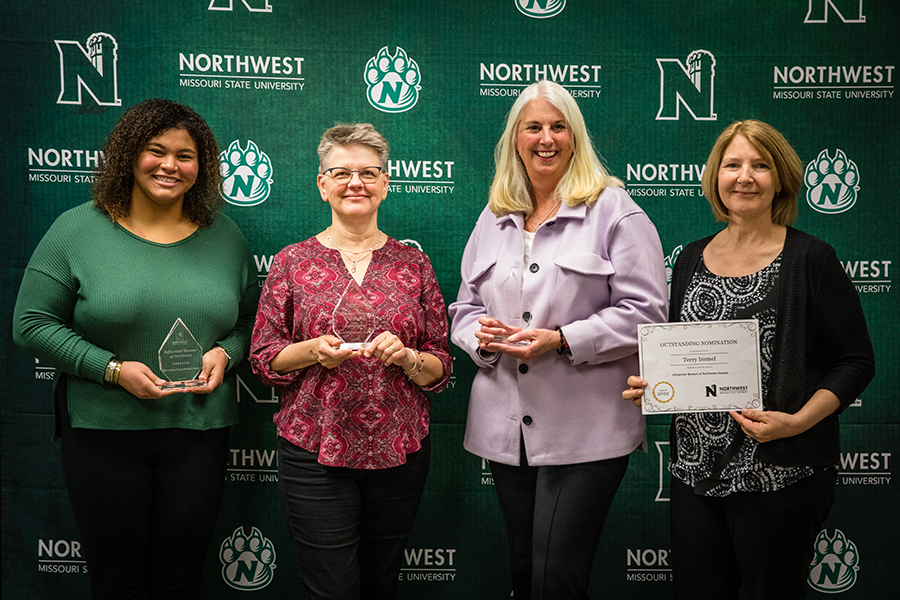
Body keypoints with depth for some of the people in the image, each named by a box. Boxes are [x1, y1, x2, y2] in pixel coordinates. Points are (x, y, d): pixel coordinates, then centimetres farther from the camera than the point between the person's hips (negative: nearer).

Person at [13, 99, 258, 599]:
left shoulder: (224, 236, 6)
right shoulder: (78, 230, -3)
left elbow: (249, 321, 14)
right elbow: (32, 324, -4)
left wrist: (224, 353, -7)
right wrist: (113, 369, -15)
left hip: (199, 429, 2)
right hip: (102, 430, -2)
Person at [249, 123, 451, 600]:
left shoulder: (413, 263, 5)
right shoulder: (292, 263, 3)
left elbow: (441, 368, 6)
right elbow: (262, 358, 3)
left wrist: (406, 357, -14)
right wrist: (313, 351, -15)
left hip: (400, 451, 2)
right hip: (314, 452, -1)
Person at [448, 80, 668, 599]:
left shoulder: (614, 210, -3)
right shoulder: (494, 219, 15)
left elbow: (643, 312, -9)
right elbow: (465, 308, 18)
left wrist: (560, 340, -18)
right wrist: (482, 335, -6)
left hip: (585, 432, -5)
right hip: (507, 429, 6)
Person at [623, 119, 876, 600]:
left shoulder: (810, 259, -5)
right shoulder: (692, 258, 10)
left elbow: (855, 361, -4)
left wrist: (797, 422, -17)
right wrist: (650, 385, -1)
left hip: (779, 476, -4)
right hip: (695, 470, 4)